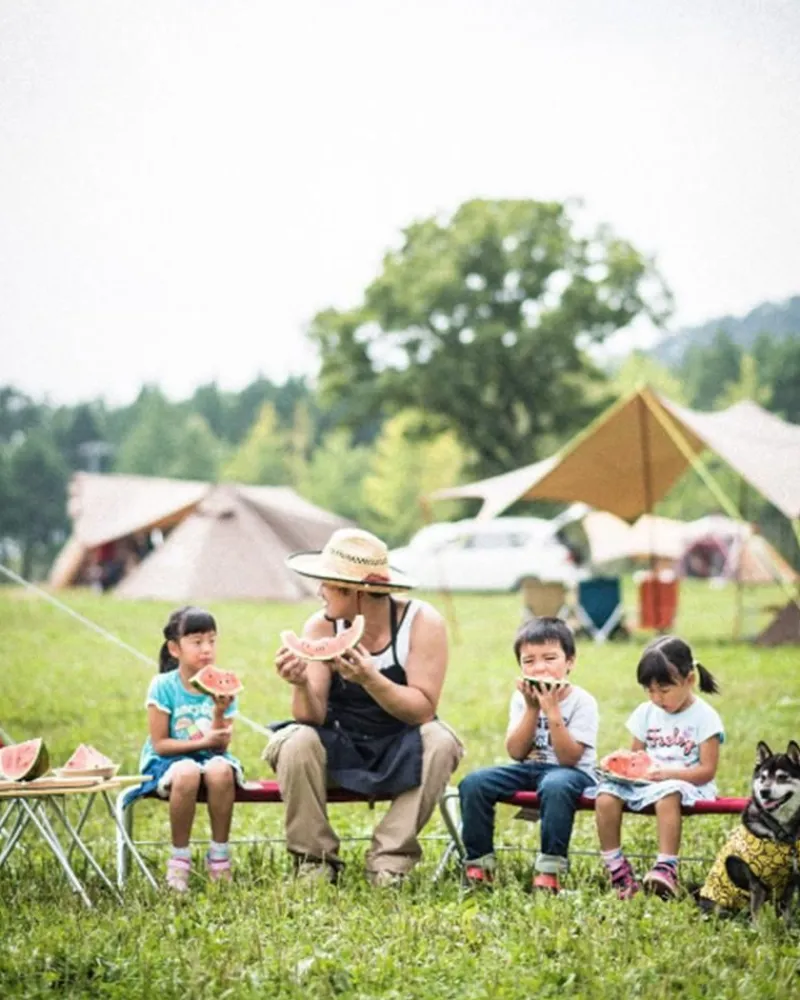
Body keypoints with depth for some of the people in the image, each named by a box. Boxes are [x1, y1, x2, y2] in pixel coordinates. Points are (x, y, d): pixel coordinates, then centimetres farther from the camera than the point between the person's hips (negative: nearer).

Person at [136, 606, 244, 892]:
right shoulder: (163, 686, -9)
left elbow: (220, 745, -4)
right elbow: (160, 744, -11)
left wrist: (220, 713, -21)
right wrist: (202, 742, -19)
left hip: (210, 757, 3)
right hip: (166, 761, -2)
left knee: (220, 770, -34)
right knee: (186, 773, -38)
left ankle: (219, 855, -17)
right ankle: (179, 858, -19)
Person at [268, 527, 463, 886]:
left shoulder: (421, 622, -16)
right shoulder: (321, 626, -11)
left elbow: (423, 710, -22)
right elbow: (311, 717, -15)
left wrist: (371, 679, -37)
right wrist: (302, 685, -37)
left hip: (401, 753, -1)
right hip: (341, 751, 1)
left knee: (439, 742, -32)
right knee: (294, 743, -28)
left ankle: (390, 857, -20)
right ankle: (314, 858, -12)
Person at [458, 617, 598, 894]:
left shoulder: (582, 702, -9)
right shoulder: (521, 697, 4)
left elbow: (569, 758, -18)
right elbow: (516, 753, -5)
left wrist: (553, 712, -25)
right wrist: (531, 710, -14)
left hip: (573, 772, -5)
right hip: (529, 769, 5)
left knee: (555, 786, -41)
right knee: (473, 783, -18)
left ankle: (549, 867, -32)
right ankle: (479, 861, -7)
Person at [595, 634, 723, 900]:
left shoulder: (704, 717, -4)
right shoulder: (646, 712, 13)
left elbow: (707, 770, -8)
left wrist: (668, 773, -20)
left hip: (686, 784, -5)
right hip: (645, 782, 5)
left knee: (668, 794, -41)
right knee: (606, 796, -23)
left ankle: (666, 868, -44)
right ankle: (617, 871, -20)